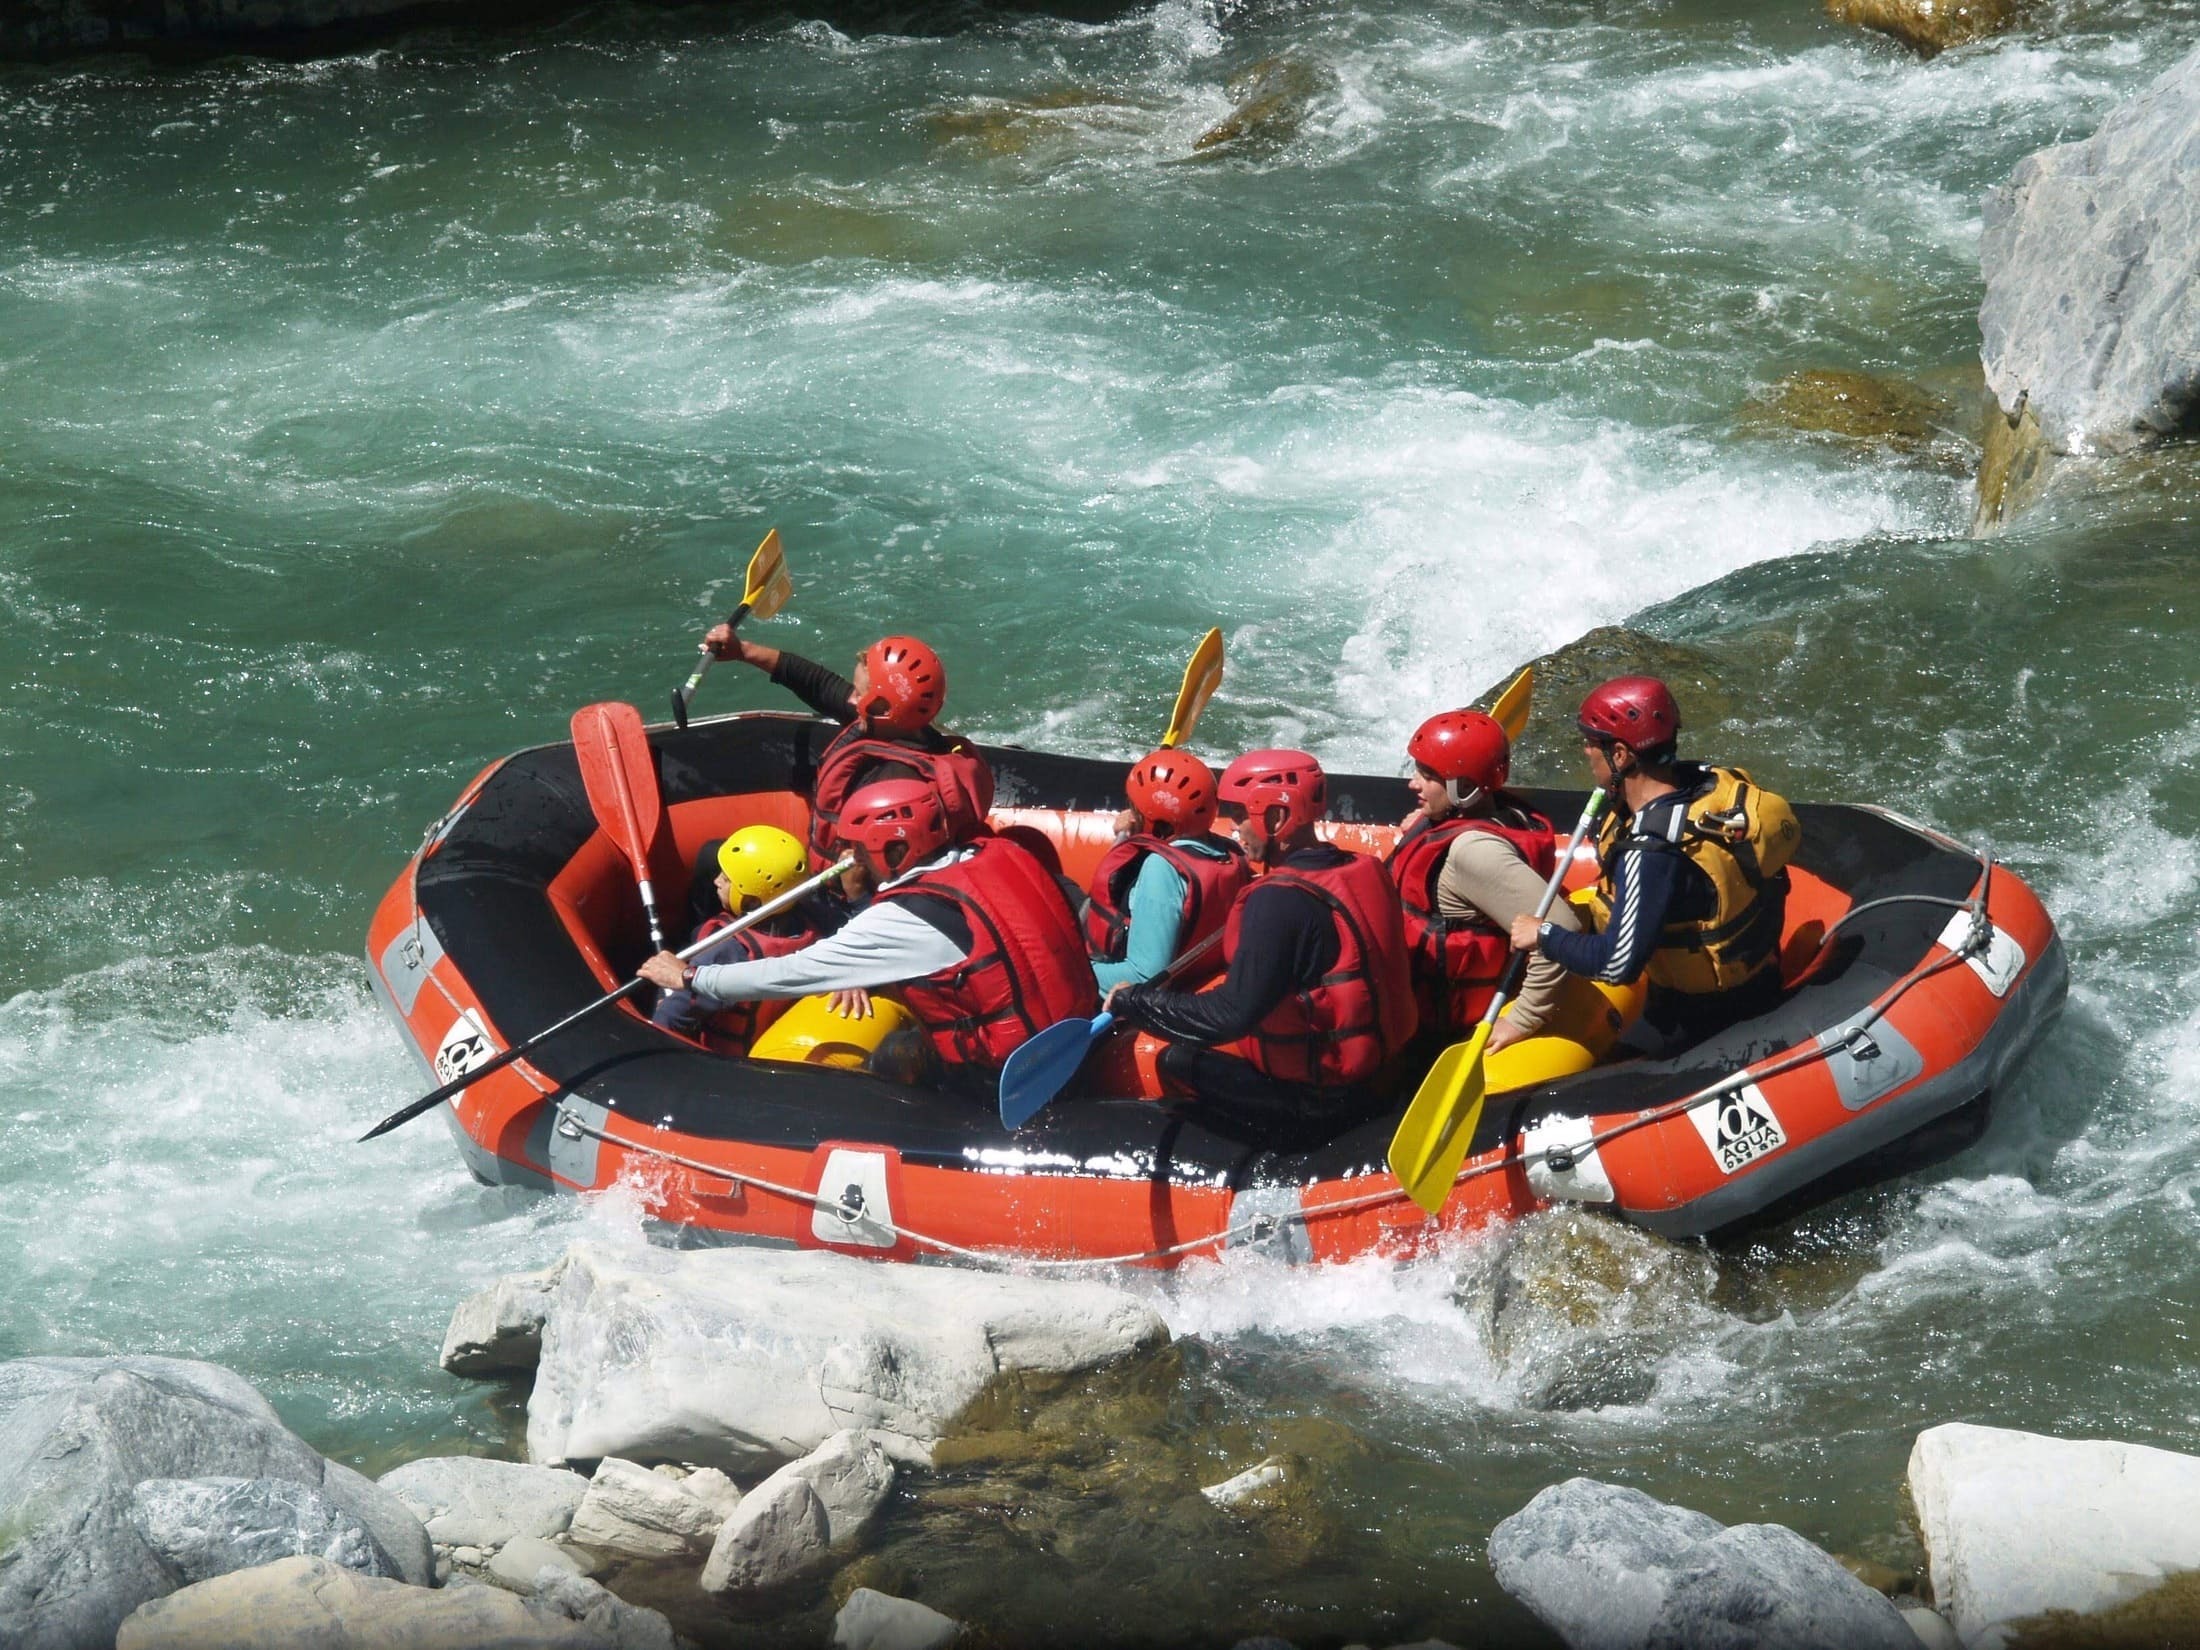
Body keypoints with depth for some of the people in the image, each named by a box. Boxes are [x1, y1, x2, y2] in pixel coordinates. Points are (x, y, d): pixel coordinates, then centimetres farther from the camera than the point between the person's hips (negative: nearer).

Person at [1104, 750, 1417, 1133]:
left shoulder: (1278, 901, -24)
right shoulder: (1364, 871, 1)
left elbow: (1231, 1014, -26)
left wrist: (1135, 1001, -15)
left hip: (1310, 1095, -9)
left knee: (1172, 1056, -6)